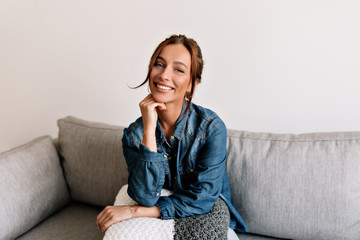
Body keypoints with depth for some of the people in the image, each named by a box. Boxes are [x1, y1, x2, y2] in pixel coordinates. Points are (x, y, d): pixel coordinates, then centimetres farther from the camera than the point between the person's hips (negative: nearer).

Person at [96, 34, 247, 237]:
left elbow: (201, 199, -17)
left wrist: (135, 211, -19)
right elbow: (146, 197, -19)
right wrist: (149, 129, -24)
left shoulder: (212, 127, -16)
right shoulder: (134, 134, -8)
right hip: (161, 226, 2)